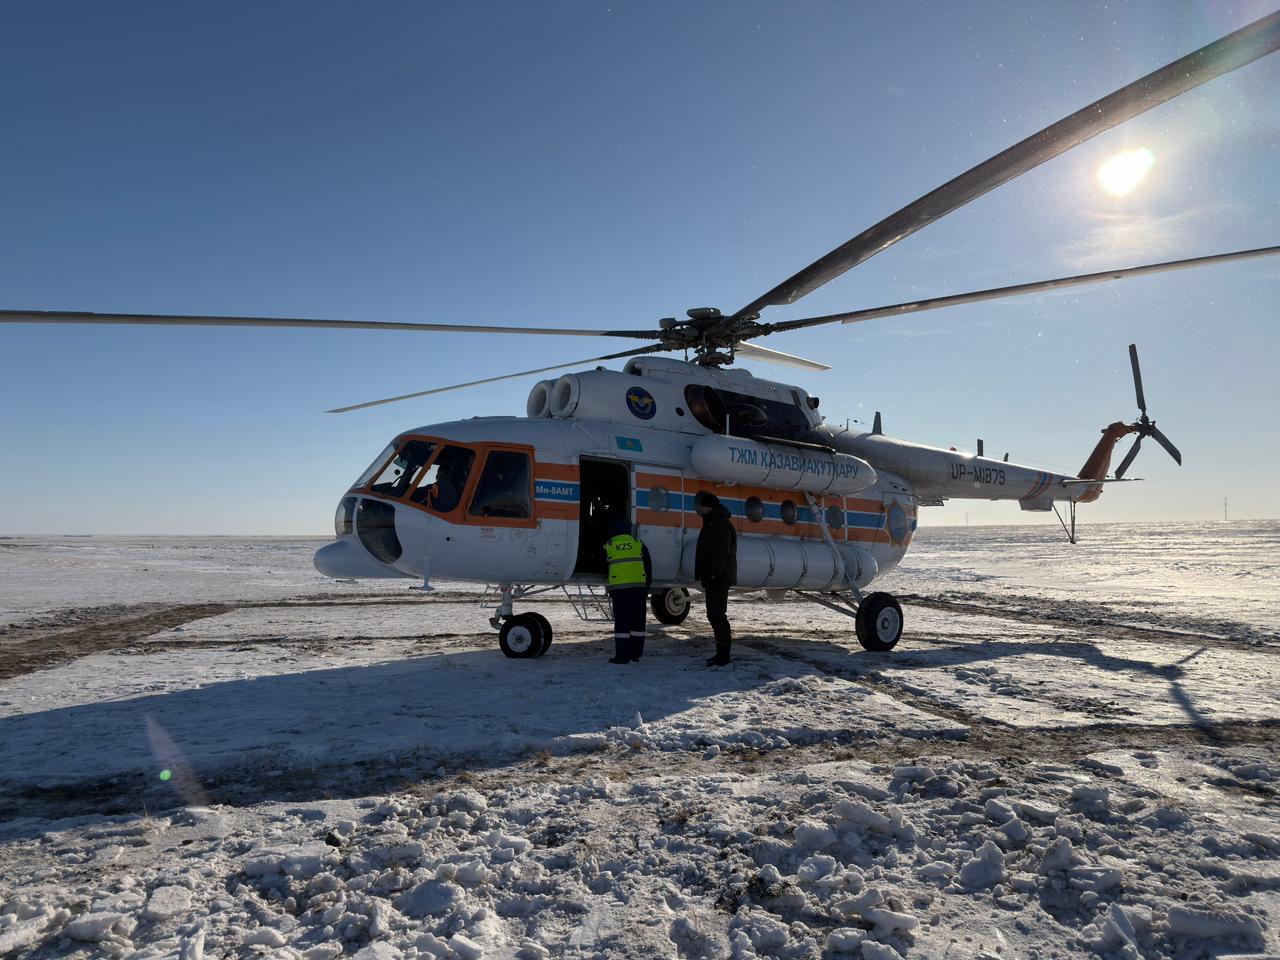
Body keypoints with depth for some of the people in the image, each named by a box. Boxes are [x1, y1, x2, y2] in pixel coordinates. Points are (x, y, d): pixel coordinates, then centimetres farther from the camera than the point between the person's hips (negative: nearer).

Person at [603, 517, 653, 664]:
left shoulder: (608, 546, 7)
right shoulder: (638, 544, 10)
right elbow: (648, 566, 11)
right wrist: (647, 587, 18)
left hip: (619, 587, -2)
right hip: (639, 586, 2)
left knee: (621, 620, 1)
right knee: (637, 620, 11)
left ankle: (622, 654, -1)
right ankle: (636, 653, 16)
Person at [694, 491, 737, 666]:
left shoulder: (721, 524, -14)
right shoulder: (711, 523, 19)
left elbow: (722, 553, -22)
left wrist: (712, 575, -24)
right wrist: (705, 578, 21)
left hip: (719, 578, -11)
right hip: (713, 579, 11)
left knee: (717, 615, -9)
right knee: (714, 615, 14)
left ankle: (723, 654, -5)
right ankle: (721, 652, 20)